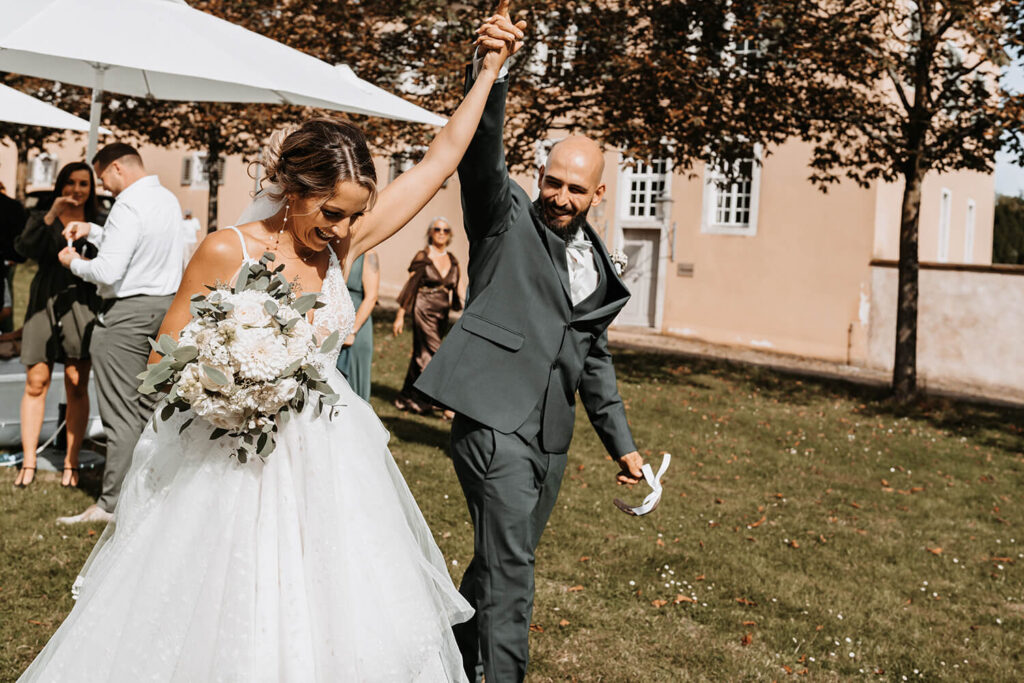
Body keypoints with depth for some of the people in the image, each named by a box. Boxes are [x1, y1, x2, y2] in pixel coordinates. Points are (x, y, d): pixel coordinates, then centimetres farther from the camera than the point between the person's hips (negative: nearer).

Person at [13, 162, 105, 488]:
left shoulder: (99, 223, 10)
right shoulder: (41, 218, 10)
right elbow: (25, 248, -9)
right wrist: (51, 216, -18)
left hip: (82, 305, 0)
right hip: (45, 304, 0)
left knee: (77, 386, -3)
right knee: (35, 383, -2)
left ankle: (71, 464, 2)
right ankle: (28, 463, 3)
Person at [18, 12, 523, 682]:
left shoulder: (343, 245, -1)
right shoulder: (226, 253, -12)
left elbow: (441, 157, 3)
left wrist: (489, 72, 5)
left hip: (326, 464, 4)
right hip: (232, 466, -4)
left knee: (340, 624, 8)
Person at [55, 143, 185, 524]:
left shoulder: (129, 206, -17)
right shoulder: (168, 199, 11)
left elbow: (108, 271, -22)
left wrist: (75, 263, -3)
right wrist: (92, 232, 18)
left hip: (128, 313, -8)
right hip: (167, 304, 9)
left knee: (121, 413, -2)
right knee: (151, 407, 14)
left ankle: (114, 504, 3)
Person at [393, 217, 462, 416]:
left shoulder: (452, 261, 10)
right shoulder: (422, 257, -5)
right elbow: (410, 286, -4)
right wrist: (400, 315, -5)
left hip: (442, 314, 6)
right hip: (424, 310, -6)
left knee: (422, 355, 13)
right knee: (435, 355, -10)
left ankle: (407, 398, 25)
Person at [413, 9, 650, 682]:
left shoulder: (597, 265, 16)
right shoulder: (508, 217, 1)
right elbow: (482, 155, -19)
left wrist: (622, 442, 20)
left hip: (551, 436, 7)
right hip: (497, 418, -7)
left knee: (505, 563, 16)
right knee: (510, 568, -12)